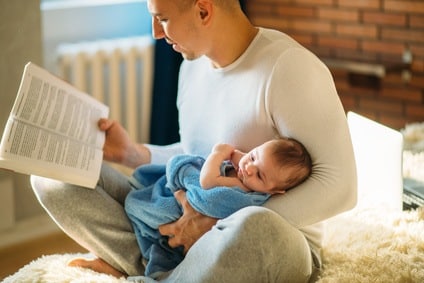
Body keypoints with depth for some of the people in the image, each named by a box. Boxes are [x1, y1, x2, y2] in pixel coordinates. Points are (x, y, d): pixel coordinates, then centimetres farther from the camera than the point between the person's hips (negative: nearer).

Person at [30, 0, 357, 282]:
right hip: (186, 227, 7)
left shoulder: (288, 68, -18)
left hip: (272, 241, -6)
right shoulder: (194, 64, 7)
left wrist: (217, 224, -23)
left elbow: (340, 187, -24)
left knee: (253, 227, -44)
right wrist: (132, 152, 3)